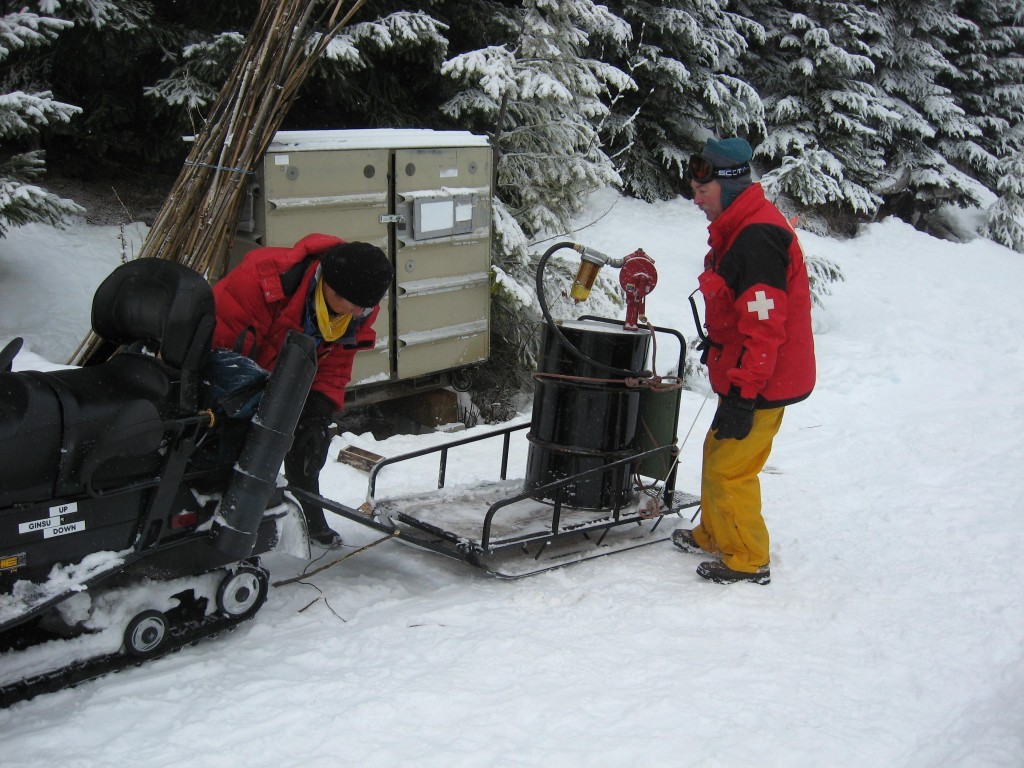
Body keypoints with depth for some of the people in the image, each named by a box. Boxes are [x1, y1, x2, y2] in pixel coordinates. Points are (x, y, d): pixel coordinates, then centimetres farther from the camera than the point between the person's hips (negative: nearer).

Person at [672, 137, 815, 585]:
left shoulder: (757, 237, -23)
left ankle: (747, 561, 12)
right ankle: (713, 536, 36)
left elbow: (764, 327, -27)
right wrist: (715, 344, 29)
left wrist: (742, 395, -26)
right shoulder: (737, 229, 11)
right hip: (744, 376, 10)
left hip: (760, 384, -10)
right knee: (718, 454, 20)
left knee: (728, 468, -2)